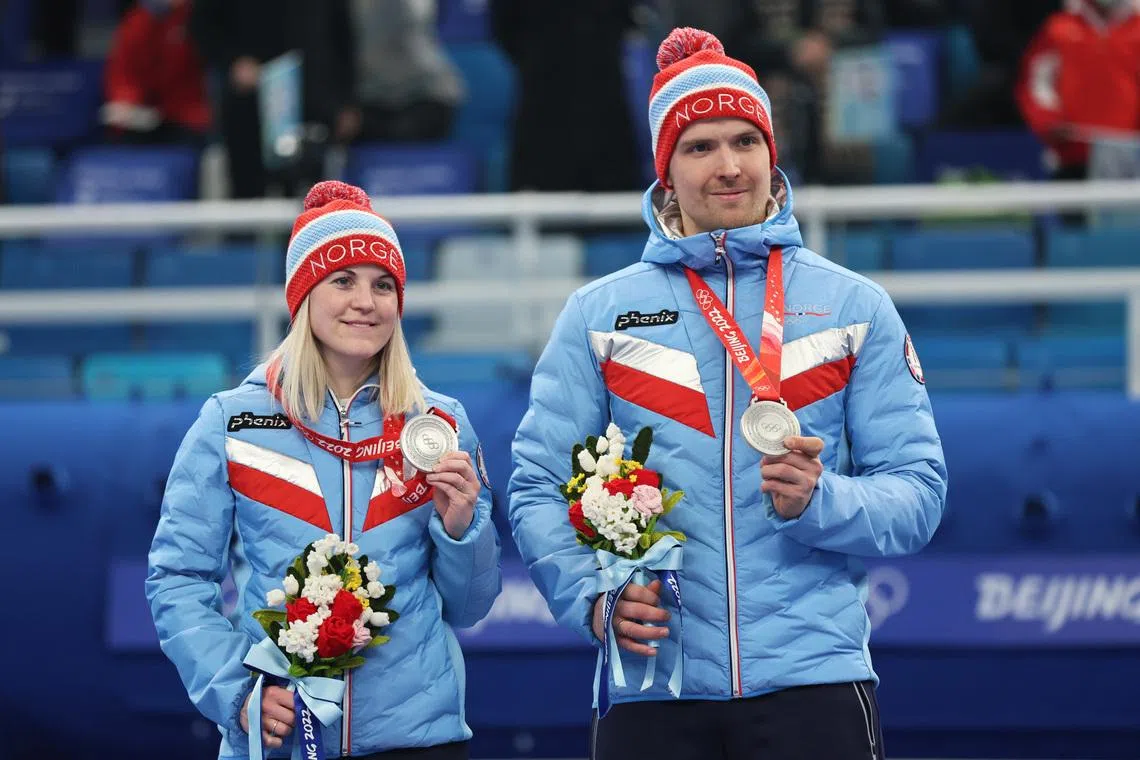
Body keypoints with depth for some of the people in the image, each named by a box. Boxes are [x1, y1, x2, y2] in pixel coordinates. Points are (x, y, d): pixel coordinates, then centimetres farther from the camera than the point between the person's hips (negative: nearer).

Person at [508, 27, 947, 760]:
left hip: (814, 679, 0)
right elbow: (538, 488, 6)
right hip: (650, 691, 1)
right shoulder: (598, 314, 10)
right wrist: (593, 597, -11)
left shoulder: (854, 306, 9)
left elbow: (917, 491, 4)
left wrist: (819, 502, -15)